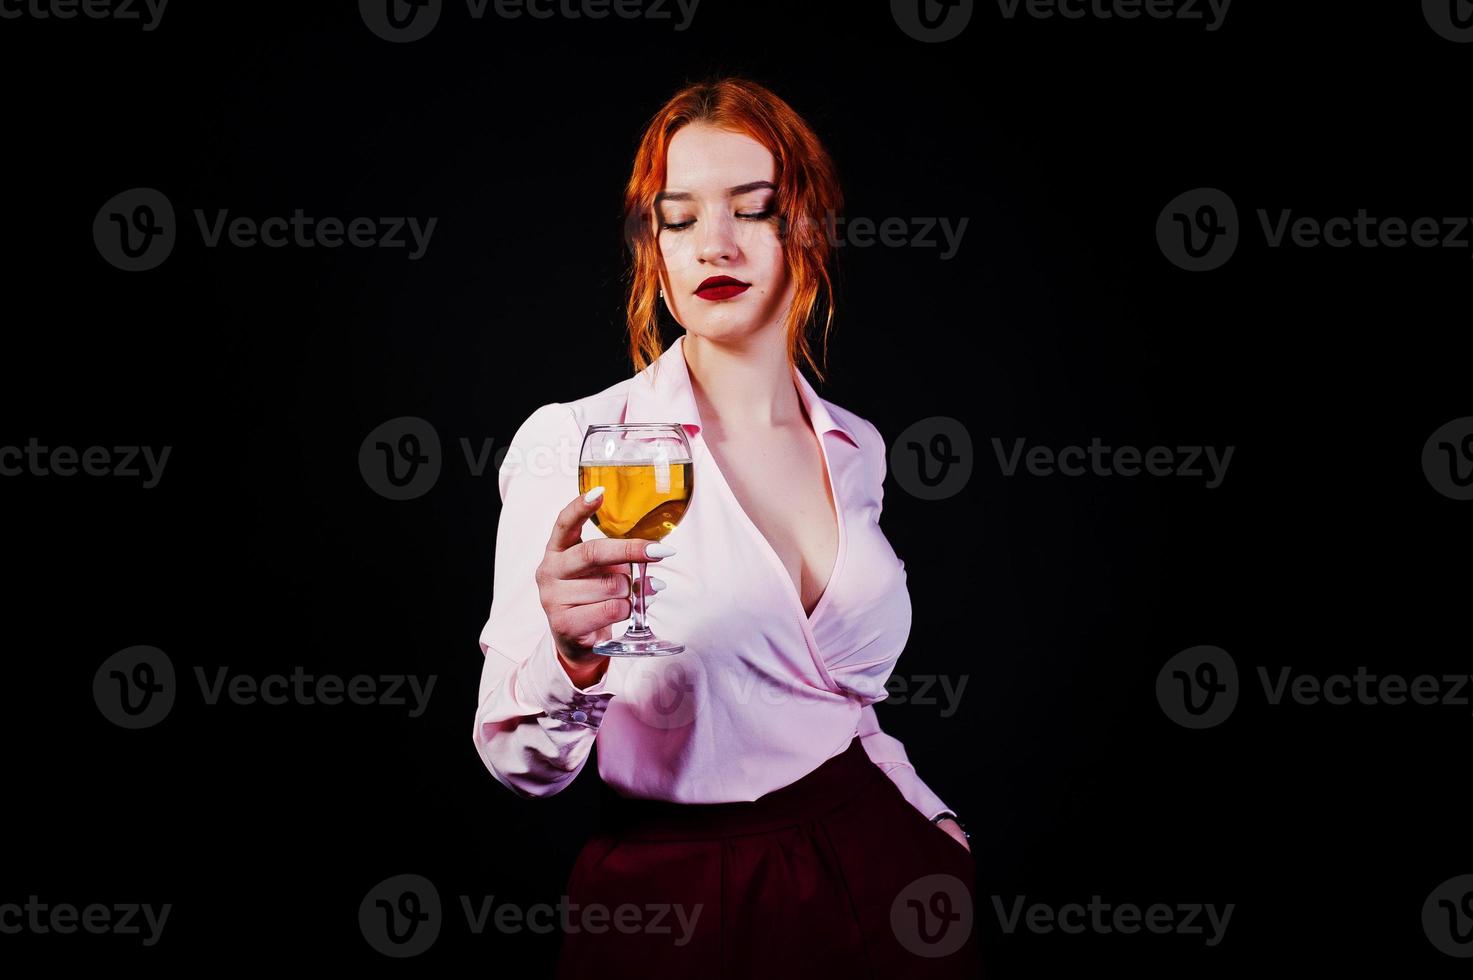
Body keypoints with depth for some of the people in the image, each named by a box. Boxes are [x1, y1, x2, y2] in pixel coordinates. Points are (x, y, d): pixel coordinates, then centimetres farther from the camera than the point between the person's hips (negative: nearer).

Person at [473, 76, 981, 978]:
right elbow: (524, 761, -14)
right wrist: (574, 655, -32)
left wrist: (934, 815, 4)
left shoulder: (855, 448, 3)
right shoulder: (569, 444, -13)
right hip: (676, 901, -4)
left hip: (872, 871, 4)